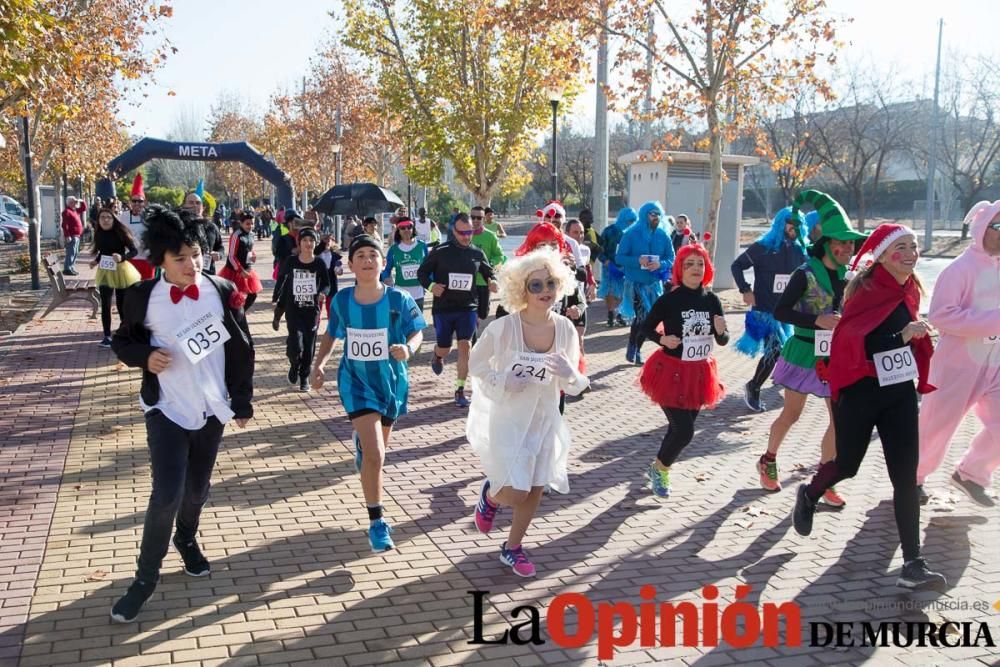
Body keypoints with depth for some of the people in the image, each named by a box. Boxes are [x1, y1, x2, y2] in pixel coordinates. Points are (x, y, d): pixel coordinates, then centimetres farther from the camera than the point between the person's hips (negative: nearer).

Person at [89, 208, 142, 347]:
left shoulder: (120, 232, -13)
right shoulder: (98, 234, 0)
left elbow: (133, 250, -13)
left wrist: (122, 257, -29)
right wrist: (96, 261, -2)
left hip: (121, 271, -3)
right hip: (105, 272, 3)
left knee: (122, 305, 6)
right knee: (105, 305, -1)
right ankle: (107, 336, 6)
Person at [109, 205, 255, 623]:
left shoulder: (222, 291, -6)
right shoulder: (142, 297, -9)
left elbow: (241, 350, 2)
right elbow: (122, 341, 7)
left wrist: (243, 403, 4)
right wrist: (145, 356, -15)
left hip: (213, 408, 2)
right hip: (166, 409, -2)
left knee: (197, 489, 17)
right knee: (167, 495, -9)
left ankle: (187, 540, 47)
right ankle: (146, 576, 11)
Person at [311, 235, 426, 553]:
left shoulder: (398, 300, -15)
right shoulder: (341, 300, -9)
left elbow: (416, 332, -5)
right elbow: (331, 334, 8)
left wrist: (408, 348, -26)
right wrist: (319, 364, -5)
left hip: (391, 381, 1)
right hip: (356, 382, -1)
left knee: (377, 449, 23)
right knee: (375, 455, -17)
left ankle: (361, 439, 64)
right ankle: (376, 522, 0)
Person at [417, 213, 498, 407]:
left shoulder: (477, 254, 2)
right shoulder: (440, 252, -5)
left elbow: (488, 272, 16)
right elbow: (422, 272, 2)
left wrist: (492, 282, -7)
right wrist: (430, 286, -17)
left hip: (468, 307, 1)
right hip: (443, 308, -1)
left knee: (465, 345, -11)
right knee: (444, 349, 10)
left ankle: (460, 391, -1)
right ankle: (437, 356, 51)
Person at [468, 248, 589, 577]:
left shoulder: (565, 329, -9)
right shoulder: (502, 328, -20)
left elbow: (574, 386, 0)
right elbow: (475, 366, -4)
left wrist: (570, 374, -24)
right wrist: (503, 382, -21)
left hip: (545, 420, 4)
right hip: (507, 420, -4)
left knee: (535, 490, 14)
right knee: (515, 494, -6)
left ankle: (512, 548, 37)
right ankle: (490, 494, 32)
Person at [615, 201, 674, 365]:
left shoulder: (663, 235, 2)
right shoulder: (631, 234, -7)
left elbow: (671, 259, 4)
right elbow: (619, 257, -7)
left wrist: (660, 264, -17)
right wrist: (638, 261, -22)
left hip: (654, 284, 4)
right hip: (635, 283, -4)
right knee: (641, 317, -13)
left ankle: (636, 350, 26)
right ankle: (632, 348, 7)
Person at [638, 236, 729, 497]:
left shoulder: (712, 301, -2)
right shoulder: (668, 300, -14)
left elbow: (723, 341, 3)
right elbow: (645, 328, -3)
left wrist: (721, 331, -19)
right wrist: (663, 339, -22)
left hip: (700, 373, 5)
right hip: (671, 371, -5)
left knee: (681, 429, 14)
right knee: (684, 431, -9)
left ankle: (658, 468, 38)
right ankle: (658, 468, 18)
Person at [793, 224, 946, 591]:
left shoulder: (910, 289, 6)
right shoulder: (866, 290, -15)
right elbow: (850, 339, -24)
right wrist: (901, 335, -30)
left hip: (900, 392, 5)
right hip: (861, 391, -5)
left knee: (906, 477, 0)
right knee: (847, 464, 12)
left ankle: (913, 565, 4)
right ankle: (808, 495, 46)